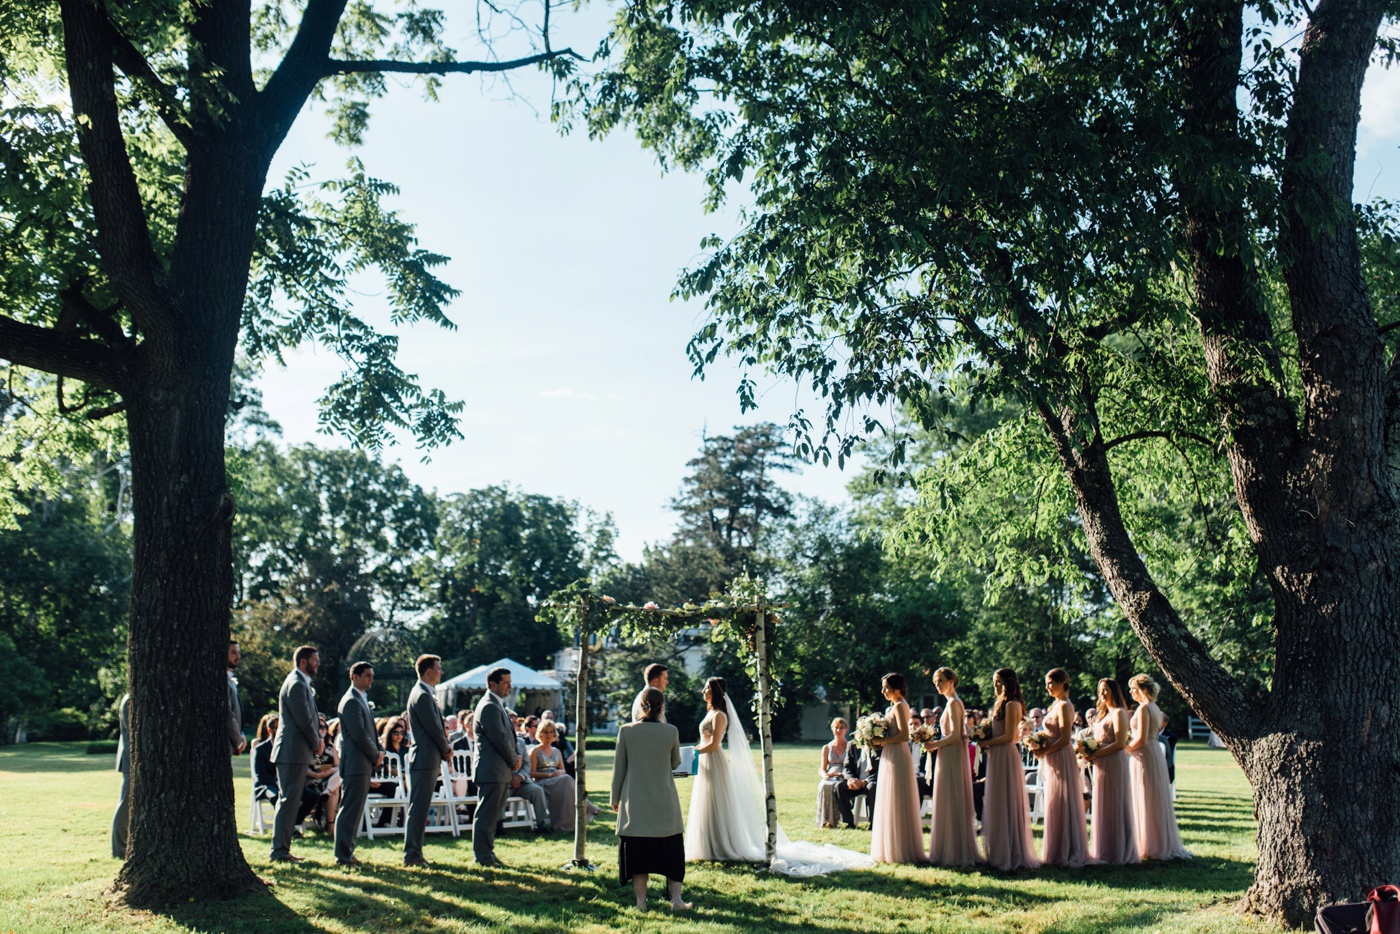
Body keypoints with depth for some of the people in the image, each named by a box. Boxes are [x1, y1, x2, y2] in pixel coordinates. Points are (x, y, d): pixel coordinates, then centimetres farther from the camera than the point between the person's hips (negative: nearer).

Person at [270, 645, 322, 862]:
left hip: (294, 752, 11)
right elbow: (303, 720, -19)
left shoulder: (301, 683, 19)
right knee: (288, 801, -7)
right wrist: (316, 743, -6)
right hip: (293, 751, -11)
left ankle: (282, 849, 18)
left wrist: (318, 739, 7)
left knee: (289, 801, 13)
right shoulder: (296, 684, -15)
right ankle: (280, 851, -4)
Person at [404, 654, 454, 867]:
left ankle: (414, 852, 18)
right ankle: (412, 854, -5)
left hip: (429, 760, 10)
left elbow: (437, 726, 19)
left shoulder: (426, 694, 18)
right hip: (425, 759, -10)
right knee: (418, 808, -7)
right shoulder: (422, 695, -15)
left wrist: (445, 747, 4)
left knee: (421, 809, 13)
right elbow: (433, 729, -17)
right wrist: (446, 749, -3)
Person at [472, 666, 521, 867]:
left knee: (492, 814, 15)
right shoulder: (489, 706, -16)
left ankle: (487, 852, 22)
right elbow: (499, 738, -20)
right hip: (492, 769, -11)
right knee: (486, 814, -4)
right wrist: (514, 760, -8)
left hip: (500, 770, 11)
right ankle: (483, 855, 1)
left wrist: (514, 757, 6)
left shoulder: (497, 705, 18)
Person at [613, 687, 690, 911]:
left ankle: (641, 900, 10)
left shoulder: (626, 731, -6)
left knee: (637, 850, 7)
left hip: (634, 802, 0)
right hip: (664, 802, 0)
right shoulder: (671, 731, -7)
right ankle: (676, 899, 9)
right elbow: (675, 763, 8)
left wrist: (615, 798, 11)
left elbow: (619, 767, 0)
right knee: (671, 849, 11)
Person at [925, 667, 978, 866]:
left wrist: (935, 745, -13)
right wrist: (936, 743, 12)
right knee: (956, 805, 12)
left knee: (950, 804, -4)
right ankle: (959, 851, 17)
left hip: (951, 758, -10)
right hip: (953, 756, 10)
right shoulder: (955, 702, 16)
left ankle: (952, 853, 0)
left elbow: (955, 735, -21)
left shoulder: (953, 703, -14)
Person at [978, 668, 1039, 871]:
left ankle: (1009, 856, 4)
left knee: (1005, 804, -3)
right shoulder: (1002, 704, 16)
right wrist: (986, 741, 4)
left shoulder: (1011, 705, -13)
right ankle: (1000, 853, 16)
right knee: (998, 806, 11)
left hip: (1006, 756, -10)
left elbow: (1008, 737, -18)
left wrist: (987, 743, -10)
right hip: (997, 757, 10)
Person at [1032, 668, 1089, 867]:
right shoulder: (1056, 705, 15)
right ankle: (1060, 853, 18)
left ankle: (1065, 853, 3)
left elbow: (1065, 738, -20)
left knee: (1062, 804, -3)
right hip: (1053, 761, 10)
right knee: (1056, 806, 12)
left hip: (1061, 760, -10)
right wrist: (1041, 749, 5)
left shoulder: (1064, 706, -14)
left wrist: (1044, 752, -16)